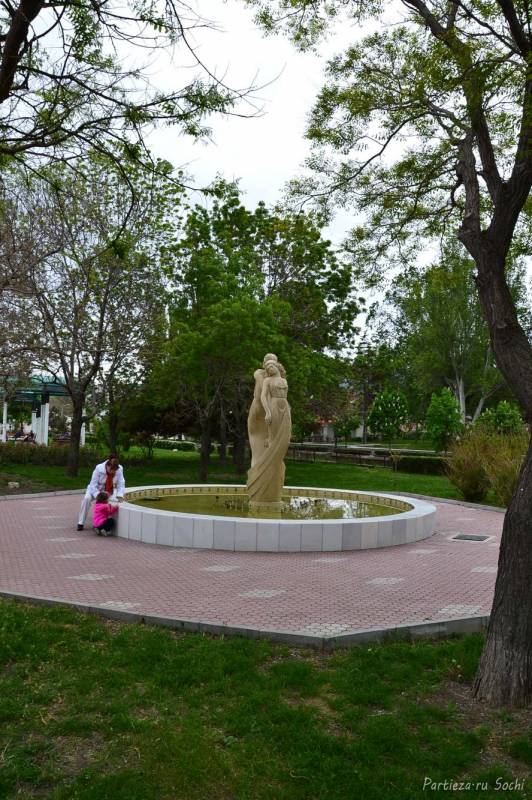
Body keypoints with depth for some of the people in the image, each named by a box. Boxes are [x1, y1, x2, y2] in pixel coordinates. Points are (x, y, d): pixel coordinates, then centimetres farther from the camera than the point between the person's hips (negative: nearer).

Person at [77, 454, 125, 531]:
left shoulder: (120, 469, -21)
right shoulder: (99, 468, -27)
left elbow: (121, 484, -15)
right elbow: (93, 484, -23)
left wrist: (120, 496, -32)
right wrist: (98, 495, -37)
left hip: (110, 490, 2)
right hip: (97, 489, -1)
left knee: (115, 499, -29)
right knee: (87, 498, -28)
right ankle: (81, 523, -16)